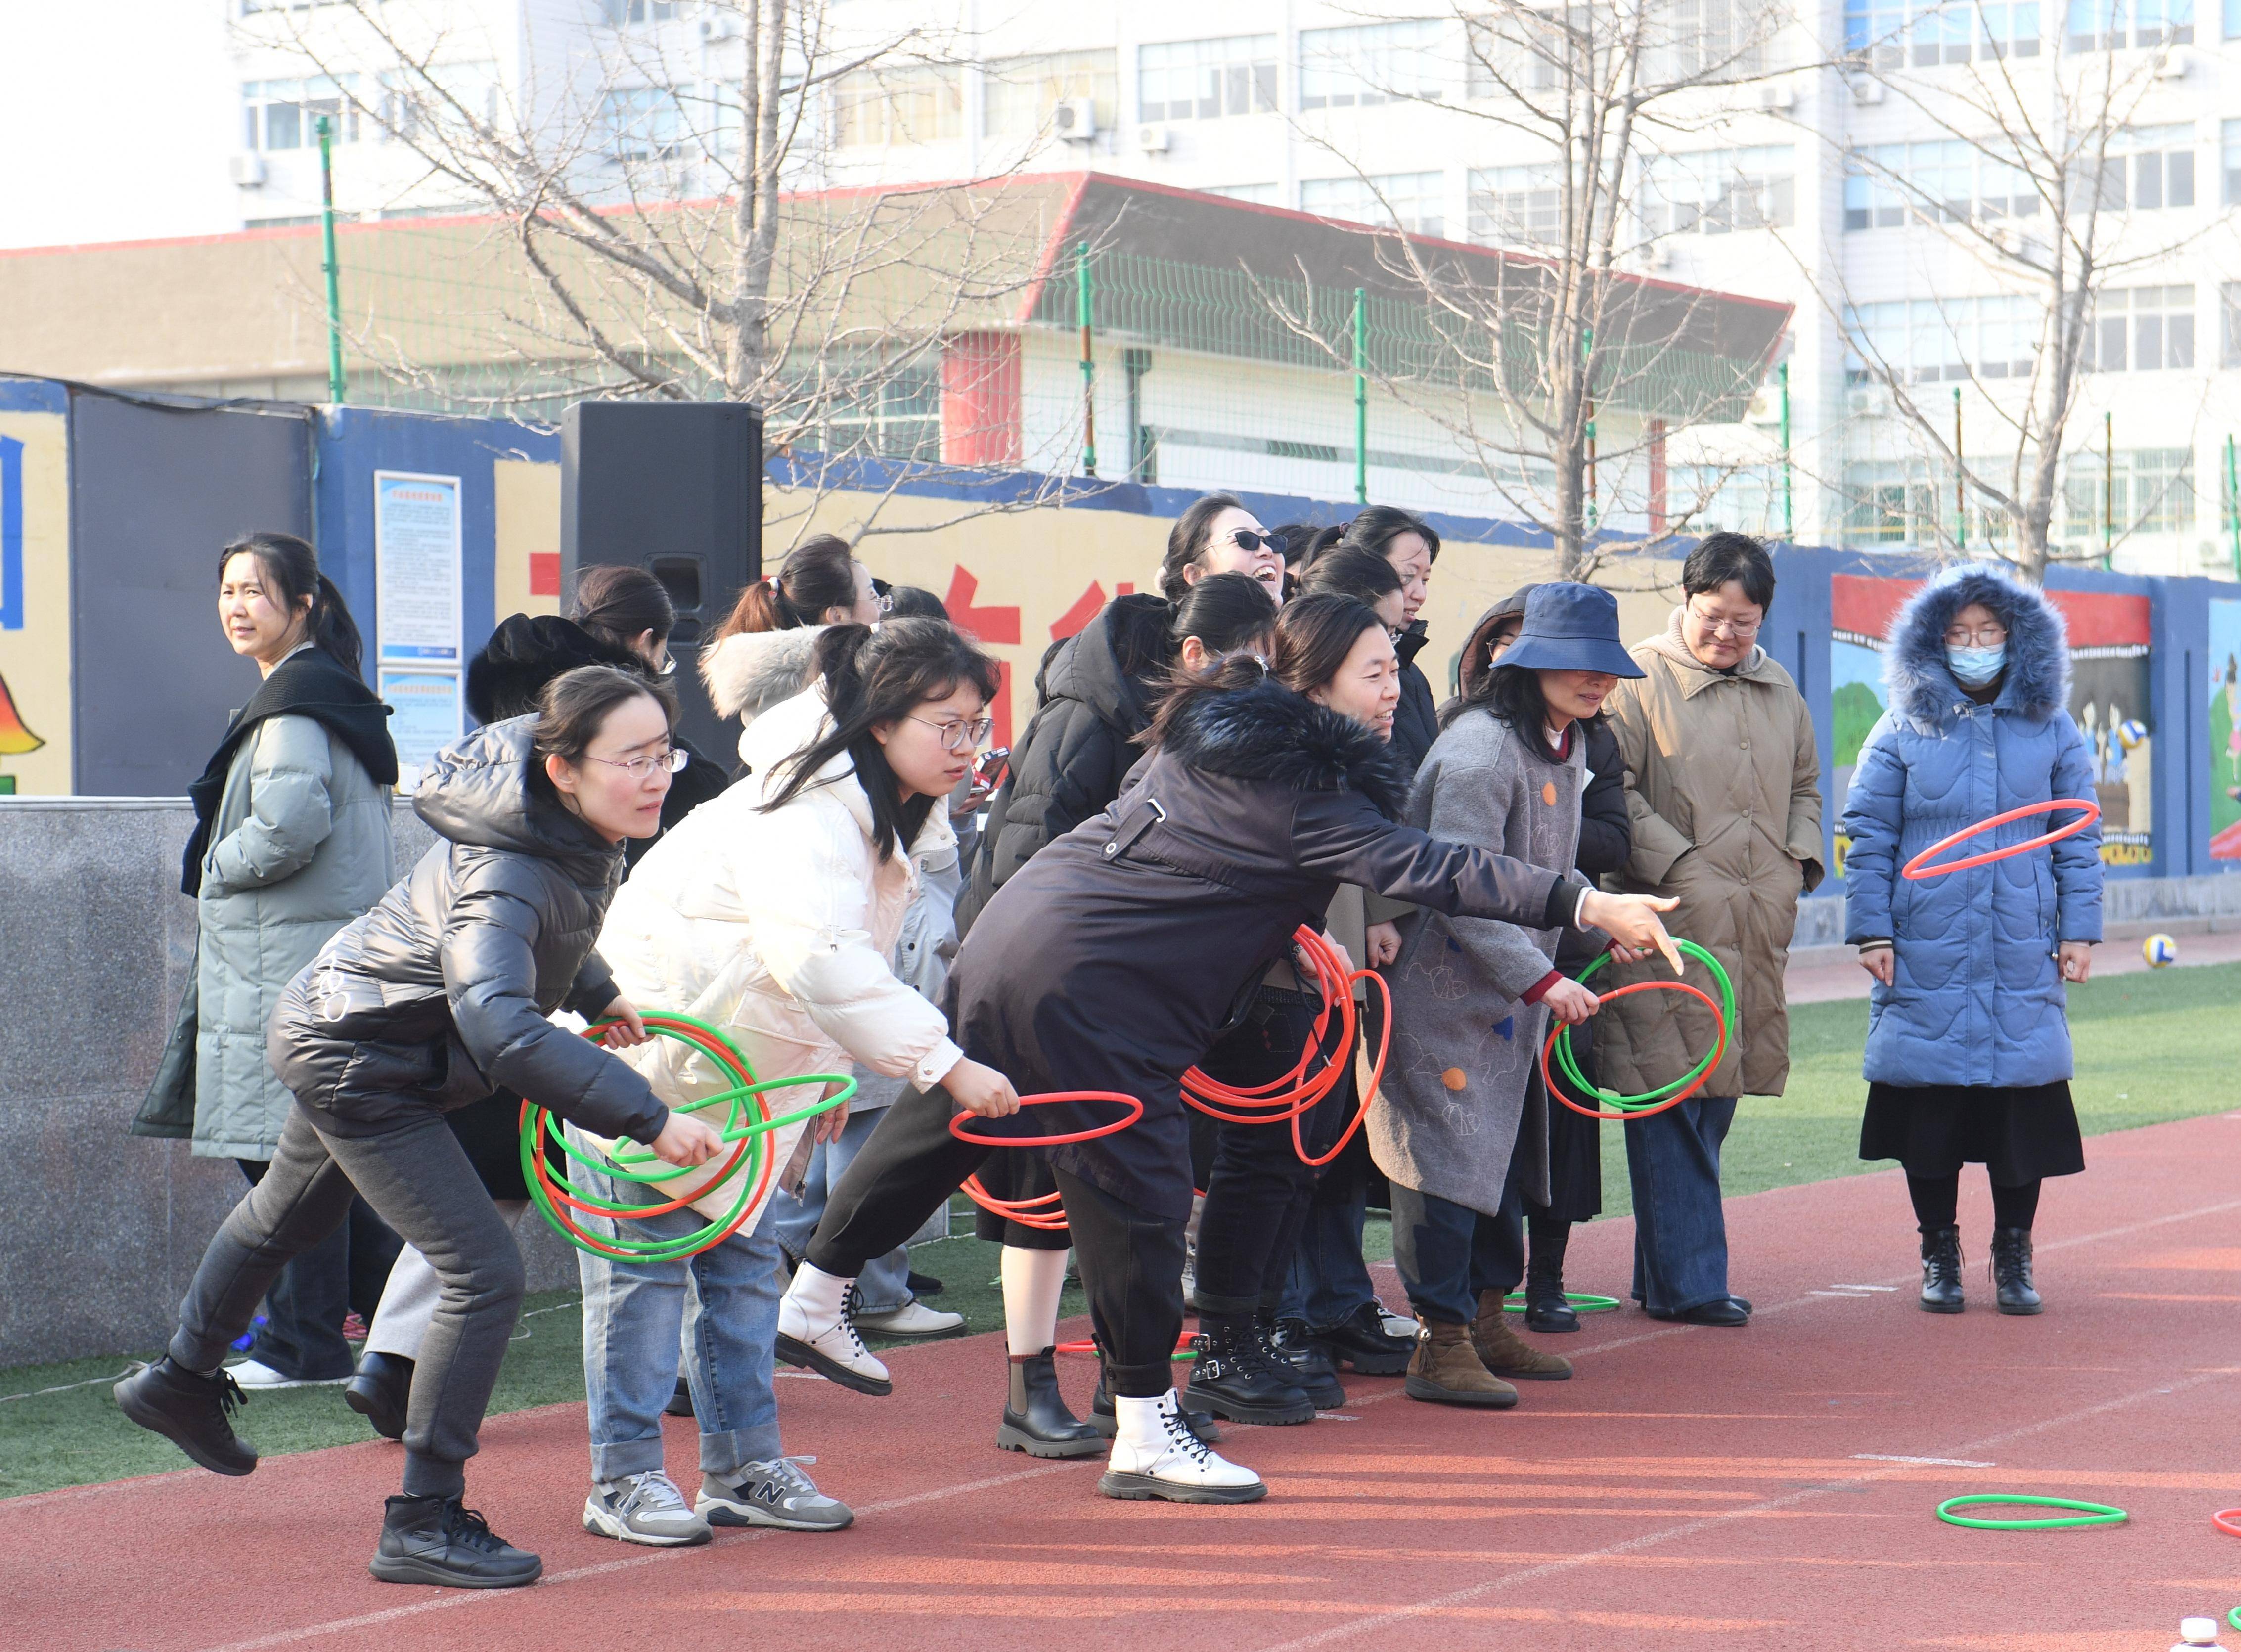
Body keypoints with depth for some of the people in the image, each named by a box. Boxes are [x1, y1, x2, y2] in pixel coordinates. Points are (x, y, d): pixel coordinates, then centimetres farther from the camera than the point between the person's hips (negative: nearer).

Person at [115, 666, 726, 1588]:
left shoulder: (577, 832, -10)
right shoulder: (504, 877, -39)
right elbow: (499, 1027, -55)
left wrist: (595, 992, 7)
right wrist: (646, 1117, -56)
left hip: (343, 1034, 10)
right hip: (355, 1064, -10)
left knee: (287, 1218, 32)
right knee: (484, 1272, -16)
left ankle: (183, 1384, 58)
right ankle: (424, 1524, -8)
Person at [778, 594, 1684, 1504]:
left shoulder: (1209, 734, 11)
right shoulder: (1301, 795, -14)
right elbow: (1425, 867, -22)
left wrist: (1291, 935, 19)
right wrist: (1586, 905, -26)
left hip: (1008, 935, 10)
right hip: (1091, 990, -9)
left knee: (937, 1129, 22)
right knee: (1137, 1196, -3)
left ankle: (813, 1295, 36)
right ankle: (1145, 1436, 3)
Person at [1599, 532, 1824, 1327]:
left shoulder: (1780, 691, 18)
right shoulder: (1640, 680, -3)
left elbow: (1805, 786, 28)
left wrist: (1800, 859, 11)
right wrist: (1680, 865, -14)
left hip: (1758, 929, 6)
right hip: (1672, 926, -6)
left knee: (1717, 1098, 9)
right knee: (1672, 1099, -8)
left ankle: (1666, 1273, 18)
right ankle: (1686, 1282, -5)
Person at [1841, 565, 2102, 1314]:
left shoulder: (2052, 732, 8)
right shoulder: (1903, 731, 4)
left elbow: (2078, 840, 11)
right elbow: (1869, 838, 4)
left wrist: (2079, 931, 5)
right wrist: (1871, 932, -2)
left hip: (2024, 960, 1)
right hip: (1926, 957, -1)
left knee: (2025, 1101, 0)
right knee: (1929, 1104, 2)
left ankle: (2013, 1256, 15)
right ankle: (1939, 1253, 17)